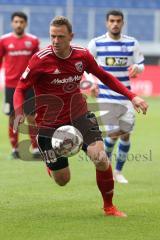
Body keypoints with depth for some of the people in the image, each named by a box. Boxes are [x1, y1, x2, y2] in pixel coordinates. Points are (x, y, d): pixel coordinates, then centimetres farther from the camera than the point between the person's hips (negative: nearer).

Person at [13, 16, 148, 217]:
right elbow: (20, 89, -11)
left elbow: (104, 77, 10)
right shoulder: (40, 60, -16)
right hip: (49, 124, -2)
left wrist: (131, 96, 2)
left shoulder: (82, 55, -5)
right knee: (62, 180, 2)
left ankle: (109, 207, 2)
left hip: (79, 117, 2)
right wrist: (19, 113, -31)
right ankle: (51, 162, 42)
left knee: (101, 158, -21)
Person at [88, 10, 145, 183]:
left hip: (125, 96, 3)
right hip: (105, 96, -3)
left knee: (125, 134, 3)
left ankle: (118, 172, 20)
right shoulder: (96, 43, -3)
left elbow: (140, 65, 9)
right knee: (113, 134, -11)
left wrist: (136, 68, -16)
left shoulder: (132, 43, 2)